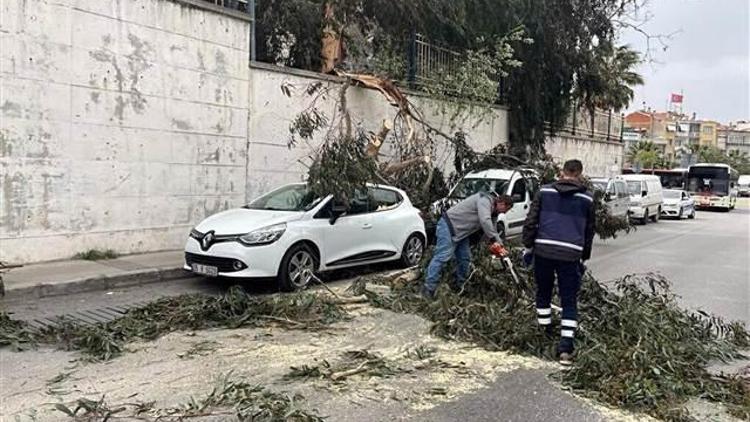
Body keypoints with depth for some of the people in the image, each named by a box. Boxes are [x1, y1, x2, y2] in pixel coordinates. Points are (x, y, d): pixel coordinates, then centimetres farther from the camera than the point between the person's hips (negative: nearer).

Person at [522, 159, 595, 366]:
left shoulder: (544, 191, 7)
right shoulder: (587, 198, 10)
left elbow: (530, 221, 3)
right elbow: (589, 231, 16)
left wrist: (528, 246, 11)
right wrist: (584, 258, 25)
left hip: (543, 250, 1)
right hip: (570, 255, 0)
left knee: (543, 294, 19)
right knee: (569, 301, 5)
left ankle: (545, 333, 31)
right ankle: (565, 347, -2)